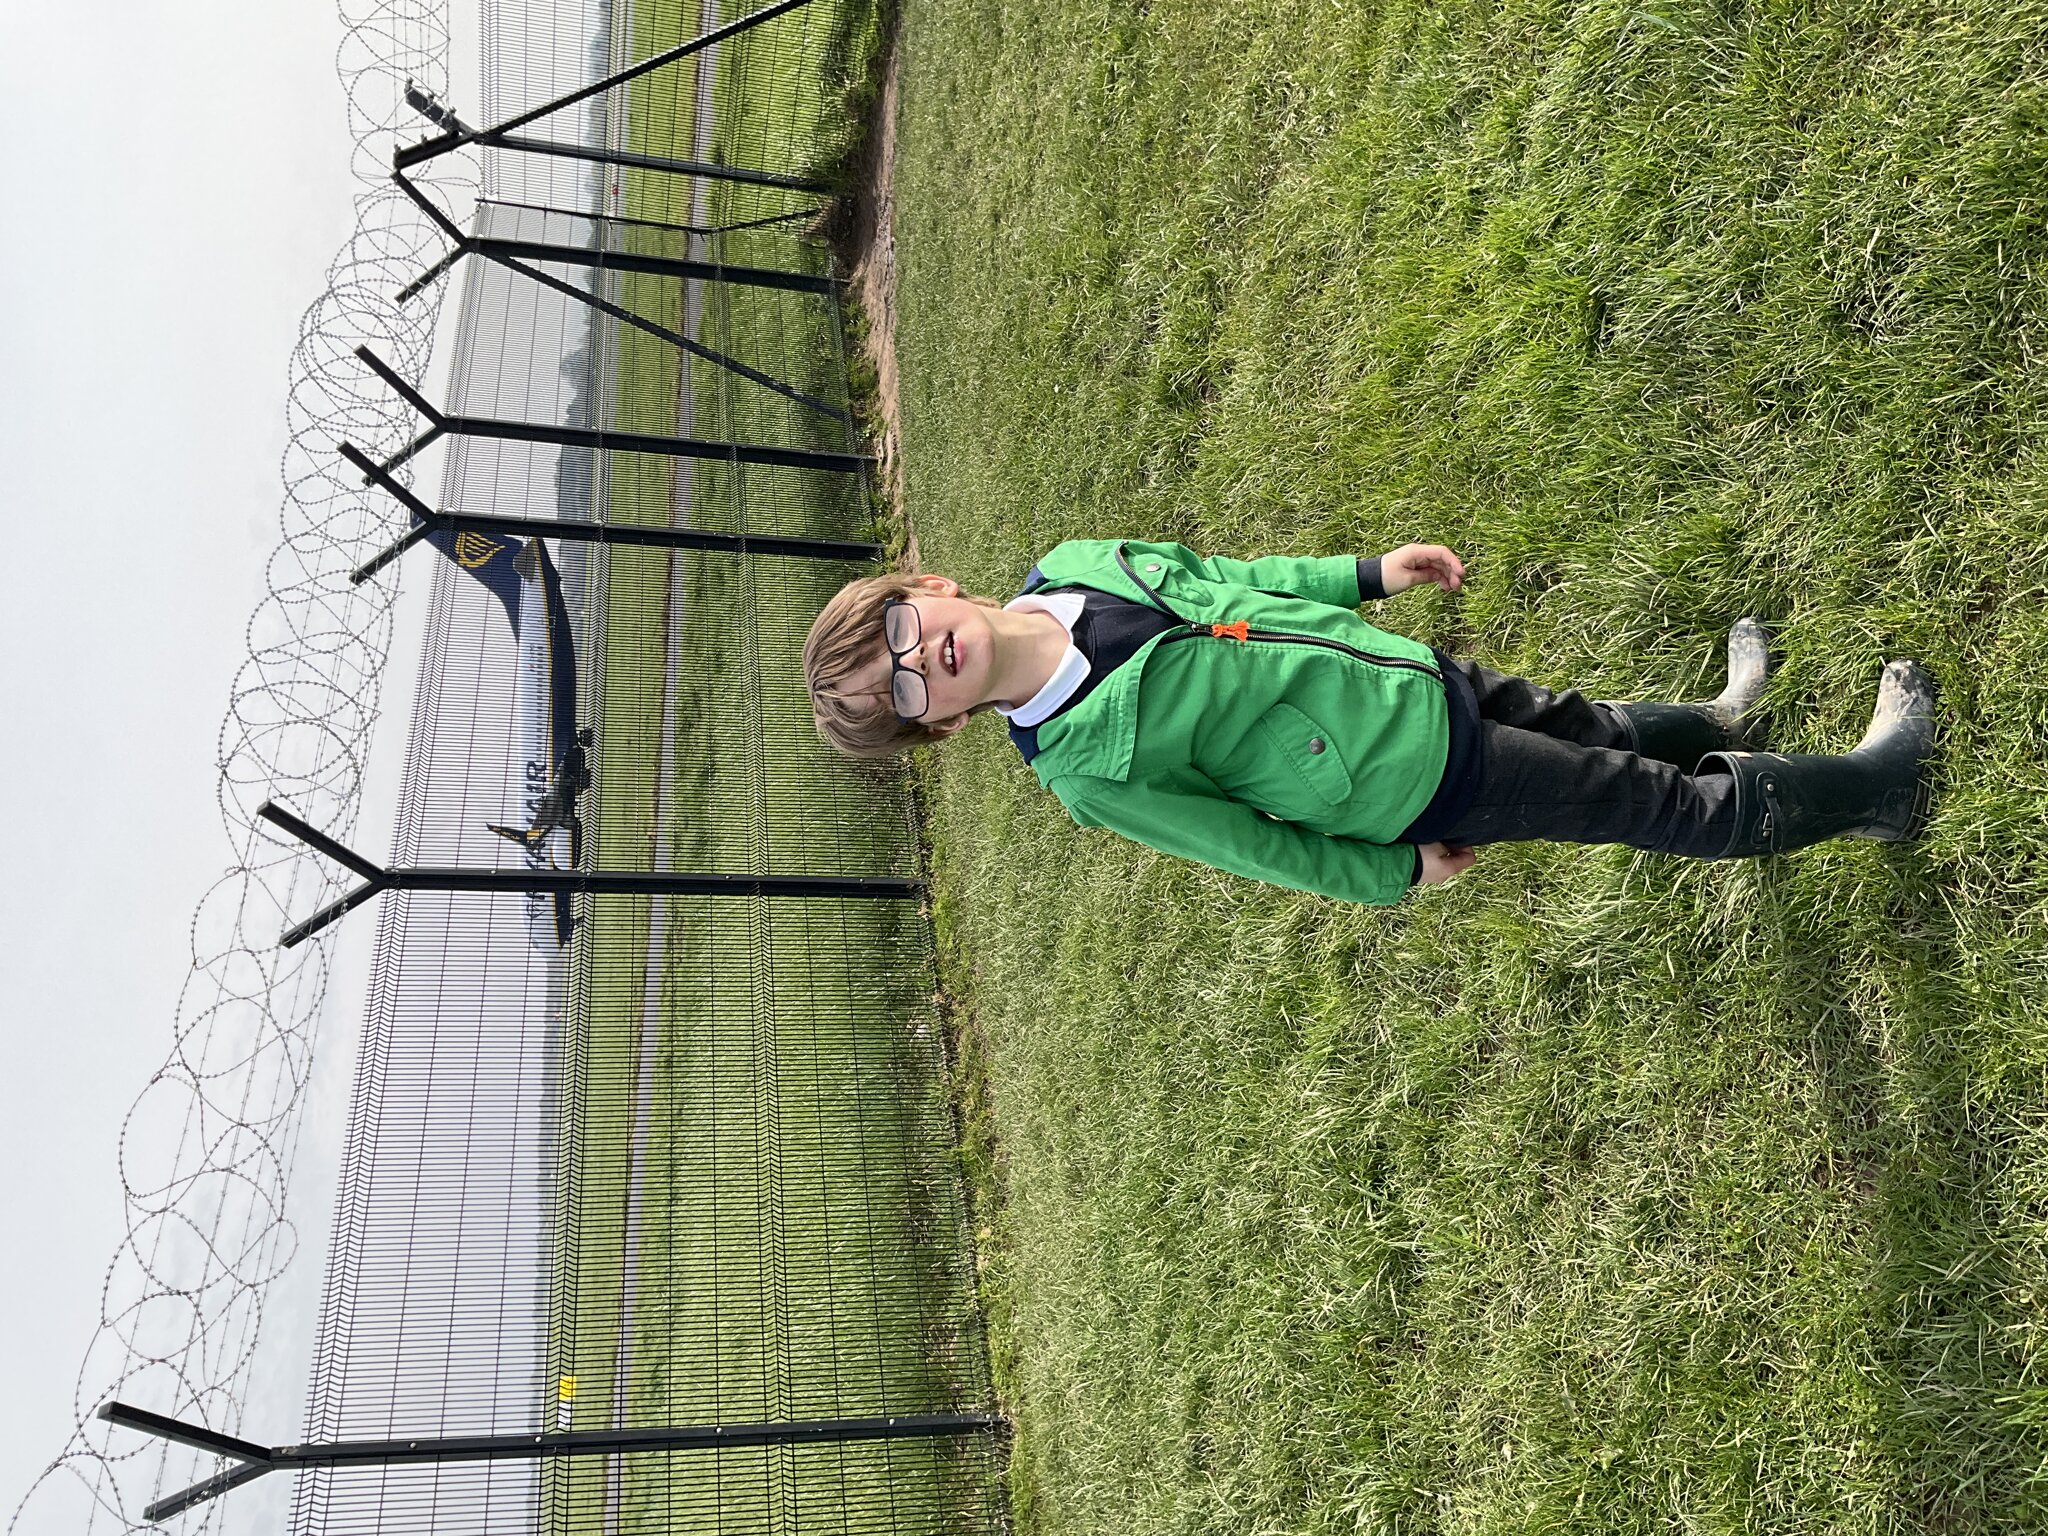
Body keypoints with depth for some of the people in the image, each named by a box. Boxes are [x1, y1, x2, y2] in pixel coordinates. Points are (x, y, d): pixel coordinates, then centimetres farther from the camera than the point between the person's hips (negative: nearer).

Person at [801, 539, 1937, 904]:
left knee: (1594, 727, 27)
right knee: (1661, 807, 8)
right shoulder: (1084, 769, -28)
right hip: (1431, 784, -6)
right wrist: (1397, 873, -7)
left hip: (1418, 678, 6)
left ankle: (1718, 725, 59)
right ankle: (1877, 787, 29)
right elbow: (1251, 845, -17)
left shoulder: (1071, 562, -11)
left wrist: (1365, 574, 5)